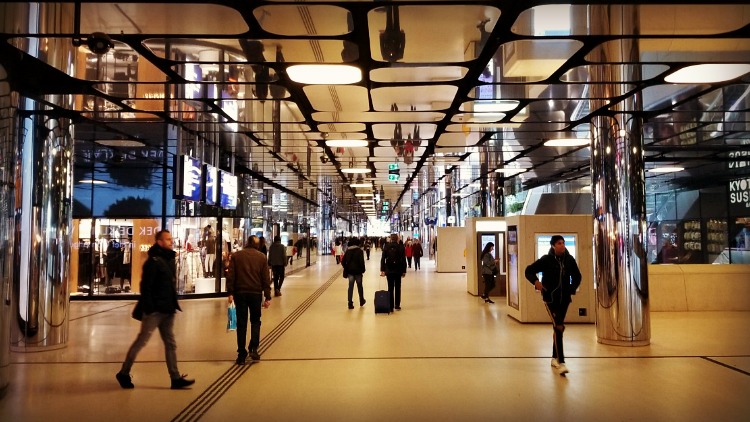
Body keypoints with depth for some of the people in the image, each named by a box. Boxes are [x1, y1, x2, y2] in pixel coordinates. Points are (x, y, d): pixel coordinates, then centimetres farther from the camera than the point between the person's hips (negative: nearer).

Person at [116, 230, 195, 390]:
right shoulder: (153, 261, -13)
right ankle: (124, 373, 20)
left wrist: (174, 304, 13)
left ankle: (176, 378, 11)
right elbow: (145, 286, -18)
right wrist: (148, 309, -21)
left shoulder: (170, 259, 12)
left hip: (168, 311, 8)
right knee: (141, 341, 4)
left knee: (170, 344, 7)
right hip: (155, 310, -8)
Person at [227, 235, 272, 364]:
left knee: (241, 323, 7)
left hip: (240, 292, 0)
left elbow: (230, 275, -4)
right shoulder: (261, 257, 1)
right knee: (255, 321, 16)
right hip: (256, 293, 0)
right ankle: (254, 349, 4)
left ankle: (242, 354, 8)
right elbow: (266, 278, 0)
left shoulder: (236, 255, 3)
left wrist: (230, 293, -3)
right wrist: (267, 297, 2)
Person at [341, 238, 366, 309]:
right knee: (359, 286, 14)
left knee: (350, 287, 4)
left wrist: (346, 268, 12)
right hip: (358, 271, -2)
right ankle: (361, 301, 28)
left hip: (350, 271, 2)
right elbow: (361, 261, -16)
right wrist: (363, 269, -5)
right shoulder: (359, 250, -8)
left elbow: (343, 261, 2)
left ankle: (350, 303, -1)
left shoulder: (348, 251, 3)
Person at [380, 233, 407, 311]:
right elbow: (403, 260, -4)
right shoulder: (401, 247, -5)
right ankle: (397, 305, 14)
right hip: (398, 270, 0)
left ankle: (391, 306, 0)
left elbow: (383, 259, -4)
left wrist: (382, 270, 1)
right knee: (397, 288, 12)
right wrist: (404, 271, 3)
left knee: (390, 288, 4)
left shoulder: (386, 246, -3)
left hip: (389, 270, 0)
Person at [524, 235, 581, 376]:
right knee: (558, 327, -15)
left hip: (564, 298, 4)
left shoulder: (569, 259, 1)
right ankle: (561, 362, -16)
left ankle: (555, 357, 30)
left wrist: (572, 288, 1)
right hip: (550, 298, -4)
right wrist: (536, 281, -23)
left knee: (558, 327, 15)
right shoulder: (546, 259, -9)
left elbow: (577, 276, 15)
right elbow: (529, 271, -5)